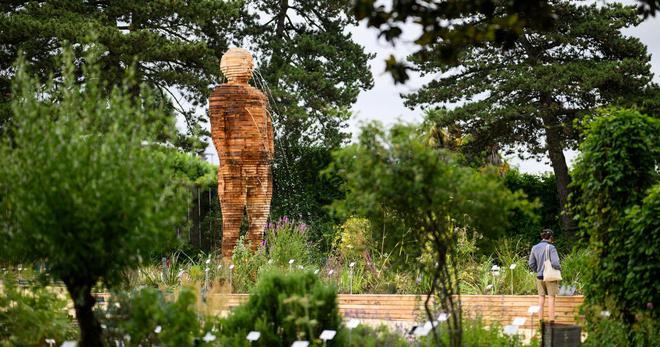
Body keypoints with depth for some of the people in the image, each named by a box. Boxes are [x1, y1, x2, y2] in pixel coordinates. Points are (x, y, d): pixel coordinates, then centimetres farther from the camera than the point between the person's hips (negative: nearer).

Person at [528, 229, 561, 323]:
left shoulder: (535, 248, 3)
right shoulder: (551, 247, -12)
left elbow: (531, 264, 6)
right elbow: (555, 263, -20)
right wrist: (559, 268, 1)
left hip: (540, 277, 4)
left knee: (541, 300, 10)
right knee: (551, 299, 0)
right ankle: (551, 322, 0)